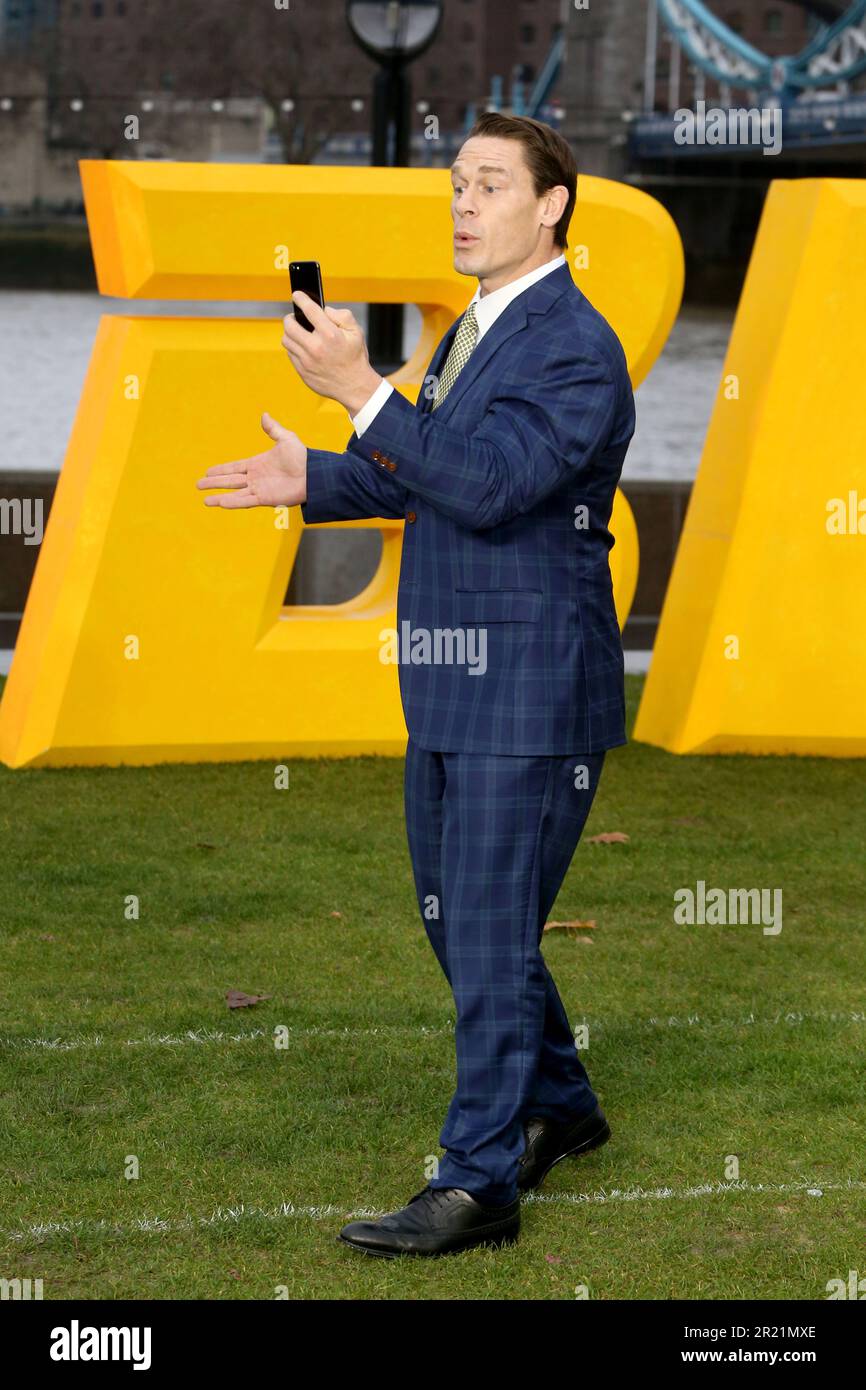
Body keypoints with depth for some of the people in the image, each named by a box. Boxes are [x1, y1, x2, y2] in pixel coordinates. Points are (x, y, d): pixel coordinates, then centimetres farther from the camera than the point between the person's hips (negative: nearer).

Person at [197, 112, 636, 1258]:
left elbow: (490, 482, -27)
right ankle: (559, 1106, 35)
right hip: (453, 689, 10)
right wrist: (313, 481, 15)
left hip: (531, 693, -10)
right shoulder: (478, 328, 15)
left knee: (490, 933, -7)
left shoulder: (577, 348, -15)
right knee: (456, 919, 18)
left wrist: (361, 392, -32)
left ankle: (478, 1184, 0)